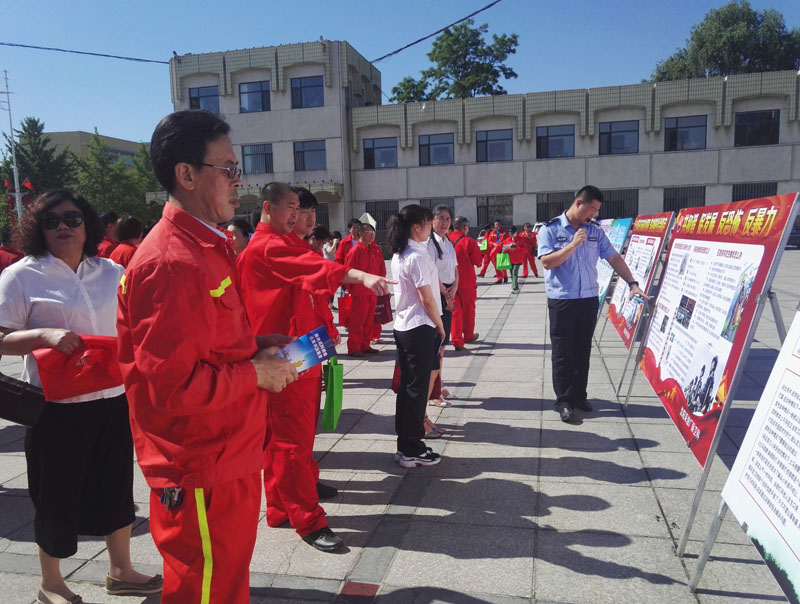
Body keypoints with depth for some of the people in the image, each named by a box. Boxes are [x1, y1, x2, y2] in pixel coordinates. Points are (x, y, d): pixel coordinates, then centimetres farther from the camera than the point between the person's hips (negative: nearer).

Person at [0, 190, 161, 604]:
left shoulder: (113, 273, 7)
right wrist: (45, 335, -25)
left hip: (113, 399, 5)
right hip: (58, 405, -4)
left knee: (116, 484, 16)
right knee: (58, 494, 10)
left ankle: (120, 570, 36)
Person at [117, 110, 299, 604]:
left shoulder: (208, 248, 10)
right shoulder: (173, 263, -24)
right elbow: (172, 385, -27)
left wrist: (258, 346, 6)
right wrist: (256, 373, -16)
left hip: (230, 456, 10)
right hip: (203, 474, -9)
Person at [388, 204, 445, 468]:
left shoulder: (397, 255, 10)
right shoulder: (418, 255, -16)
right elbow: (427, 299, -16)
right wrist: (440, 327, -5)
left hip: (402, 326, 9)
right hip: (420, 328, -9)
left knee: (406, 386, 13)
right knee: (417, 388, 1)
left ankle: (404, 445, 22)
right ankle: (412, 450, 10)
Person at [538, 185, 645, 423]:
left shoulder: (595, 231, 6)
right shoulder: (550, 229, -6)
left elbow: (614, 258, 7)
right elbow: (547, 262, -16)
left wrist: (632, 283, -1)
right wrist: (573, 244, -20)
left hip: (589, 299, 4)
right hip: (561, 300, -4)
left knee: (583, 350, 10)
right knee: (563, 352, 1)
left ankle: (578, 395, 22)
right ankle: (563, 401, 9)